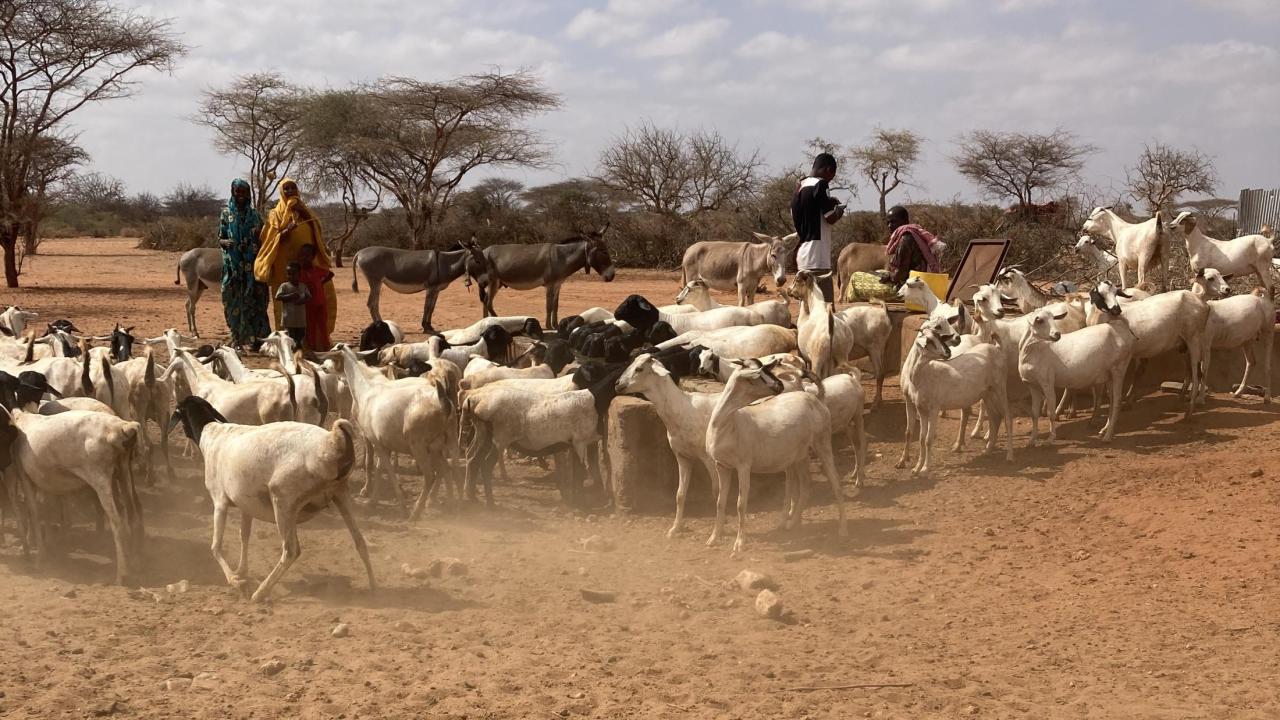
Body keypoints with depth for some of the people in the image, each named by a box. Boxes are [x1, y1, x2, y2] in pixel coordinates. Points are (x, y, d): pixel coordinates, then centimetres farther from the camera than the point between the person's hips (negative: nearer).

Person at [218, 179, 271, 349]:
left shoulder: (254, 214, 11)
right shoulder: (226, 213, 6)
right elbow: (220, 239, 4)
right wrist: (226, 242, -18)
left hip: (253, 264, 2)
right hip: (233, 265, -2)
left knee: (255, 299, -2)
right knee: (234, 300, -2)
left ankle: (256, 337, 1)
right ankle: (237, 339, 2)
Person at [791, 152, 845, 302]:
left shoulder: (800, 187, 15)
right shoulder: (820, 185, -11)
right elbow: (830, 218, -14)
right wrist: (840, 210, 8)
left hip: (802, 253, 9)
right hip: (817, 256, -9)